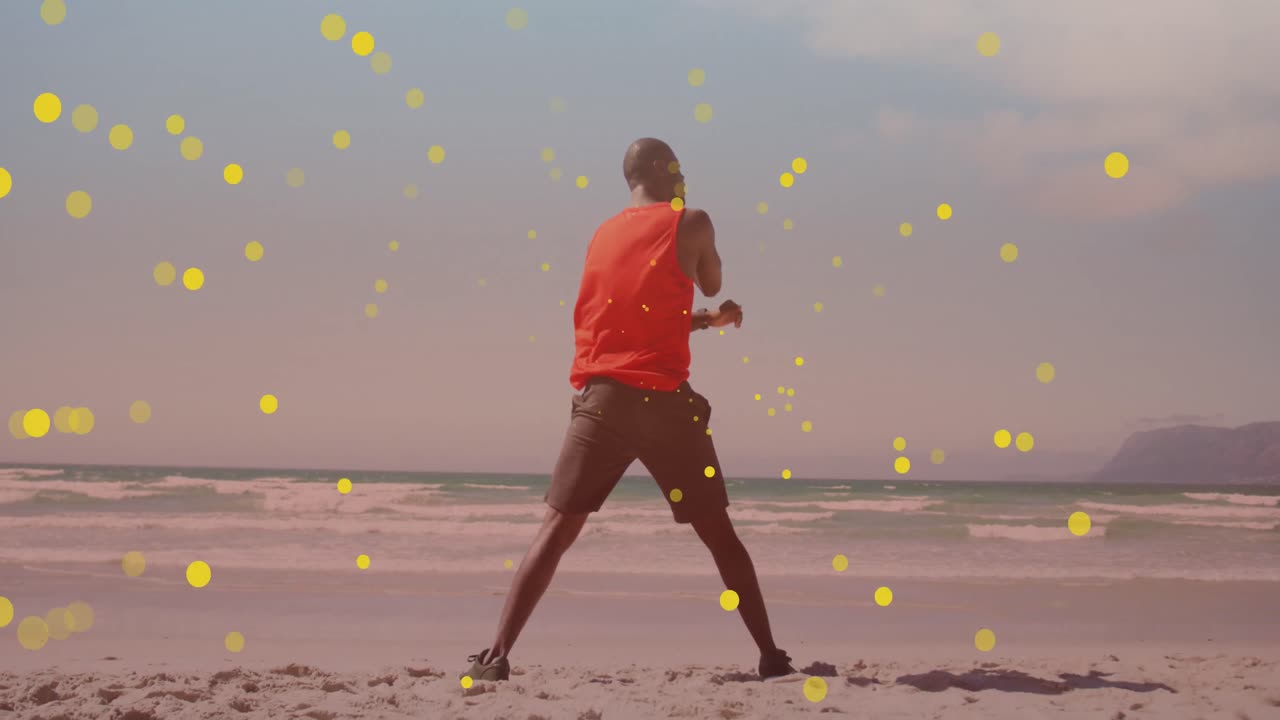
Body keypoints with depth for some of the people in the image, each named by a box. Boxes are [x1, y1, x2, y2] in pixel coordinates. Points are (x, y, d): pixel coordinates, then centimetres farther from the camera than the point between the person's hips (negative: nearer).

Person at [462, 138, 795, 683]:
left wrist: (708, 321, 32)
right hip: (664, 400, -3)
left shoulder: (603, 235, 18)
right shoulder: (691, 223, 2)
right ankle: (771, 658, 12)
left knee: (556, 530, 4)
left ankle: (497, 655, -6)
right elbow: (711, 287, 19)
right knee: (718, 533, 8)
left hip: (599, 397, 3)